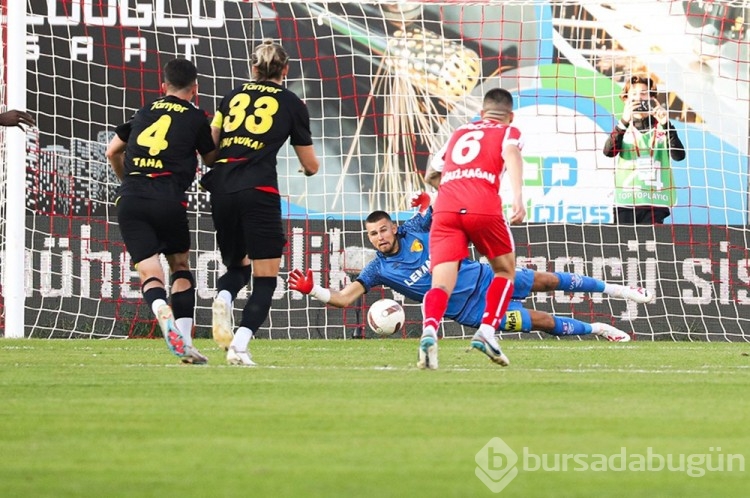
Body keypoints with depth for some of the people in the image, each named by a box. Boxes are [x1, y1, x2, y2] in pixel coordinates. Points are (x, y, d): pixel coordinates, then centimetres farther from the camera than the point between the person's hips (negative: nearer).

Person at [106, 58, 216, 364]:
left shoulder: (144, 113, 21)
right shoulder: (195, 117, 9)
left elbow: (112, 151, 30)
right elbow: (212, 160, 18)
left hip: (130, 200, 2)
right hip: (168, 199, -2)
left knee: (149, 273, -3)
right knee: (180, 265, 17)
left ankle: (165, 317, -34)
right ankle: (185, 342, 7)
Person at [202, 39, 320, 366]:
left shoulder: (234, 96, 19)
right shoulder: (292, 103, 12)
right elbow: (310, 165, 17)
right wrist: (310, 167, 40)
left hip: (221, 188, 4)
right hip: (259, 188, -4)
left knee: (237, 266, 22)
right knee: (265, 280, 2)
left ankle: (223, 299, -12)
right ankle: (239, 346, -18)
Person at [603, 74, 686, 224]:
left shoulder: (661, 129, 8)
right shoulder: (623, 128, 11)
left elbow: (678, 155, -7)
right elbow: (609, 151, -8)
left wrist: (666, 125, -18)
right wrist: (624, 122, -21)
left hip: (654, 202, -1)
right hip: (625, 201, 1)